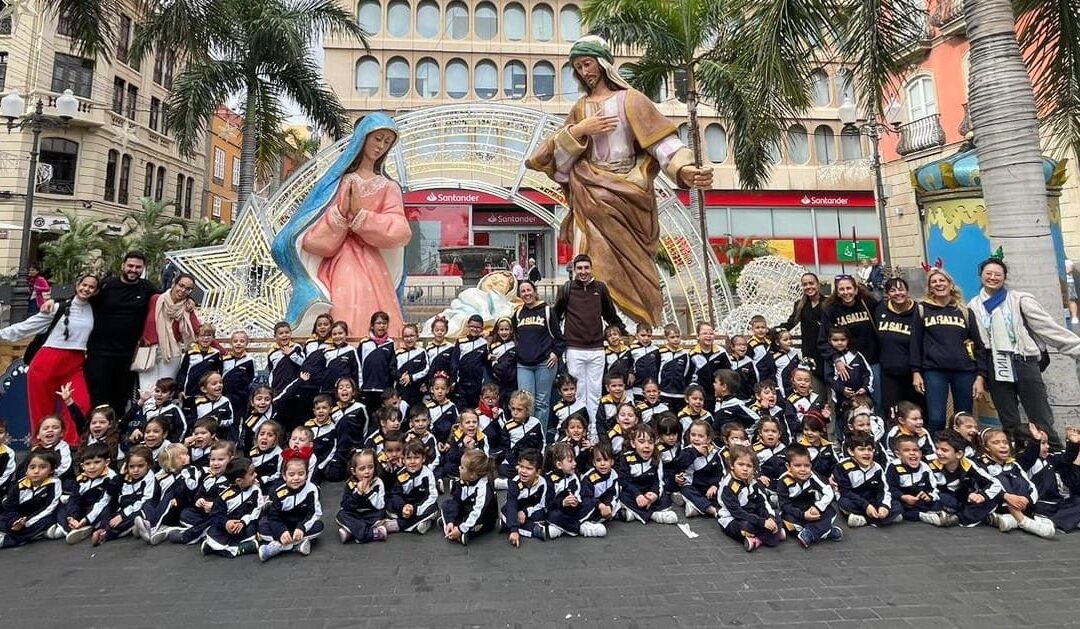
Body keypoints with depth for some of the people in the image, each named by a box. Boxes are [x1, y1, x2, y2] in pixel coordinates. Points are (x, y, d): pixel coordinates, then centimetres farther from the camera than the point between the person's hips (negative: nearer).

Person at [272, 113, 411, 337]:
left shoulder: (388, 188, 14)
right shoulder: (338, 181, 11)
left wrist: (359, 215, -9)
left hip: (373, 270, 1)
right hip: (340, 267, -1)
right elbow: (316, 237, 4)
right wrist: (341, 213, -13)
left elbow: (399, 232, -2)